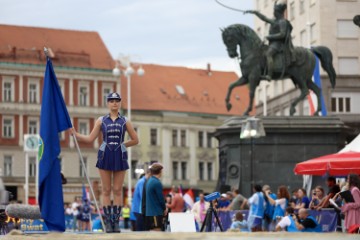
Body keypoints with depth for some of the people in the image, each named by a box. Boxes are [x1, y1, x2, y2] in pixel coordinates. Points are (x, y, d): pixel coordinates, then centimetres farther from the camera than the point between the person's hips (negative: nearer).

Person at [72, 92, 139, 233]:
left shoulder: (125, 121, 7)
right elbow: (90, 138, 4)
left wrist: (121, 145, 6)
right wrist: (75, 134, -6)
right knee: (106, 191, 0)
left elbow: (135, 140, 11)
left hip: (120, 157, 0)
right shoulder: (101, 120, 7)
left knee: (117, 190, 0)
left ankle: (116, 221, 2)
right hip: (105, 156, 0)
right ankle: (108, 222, 2)